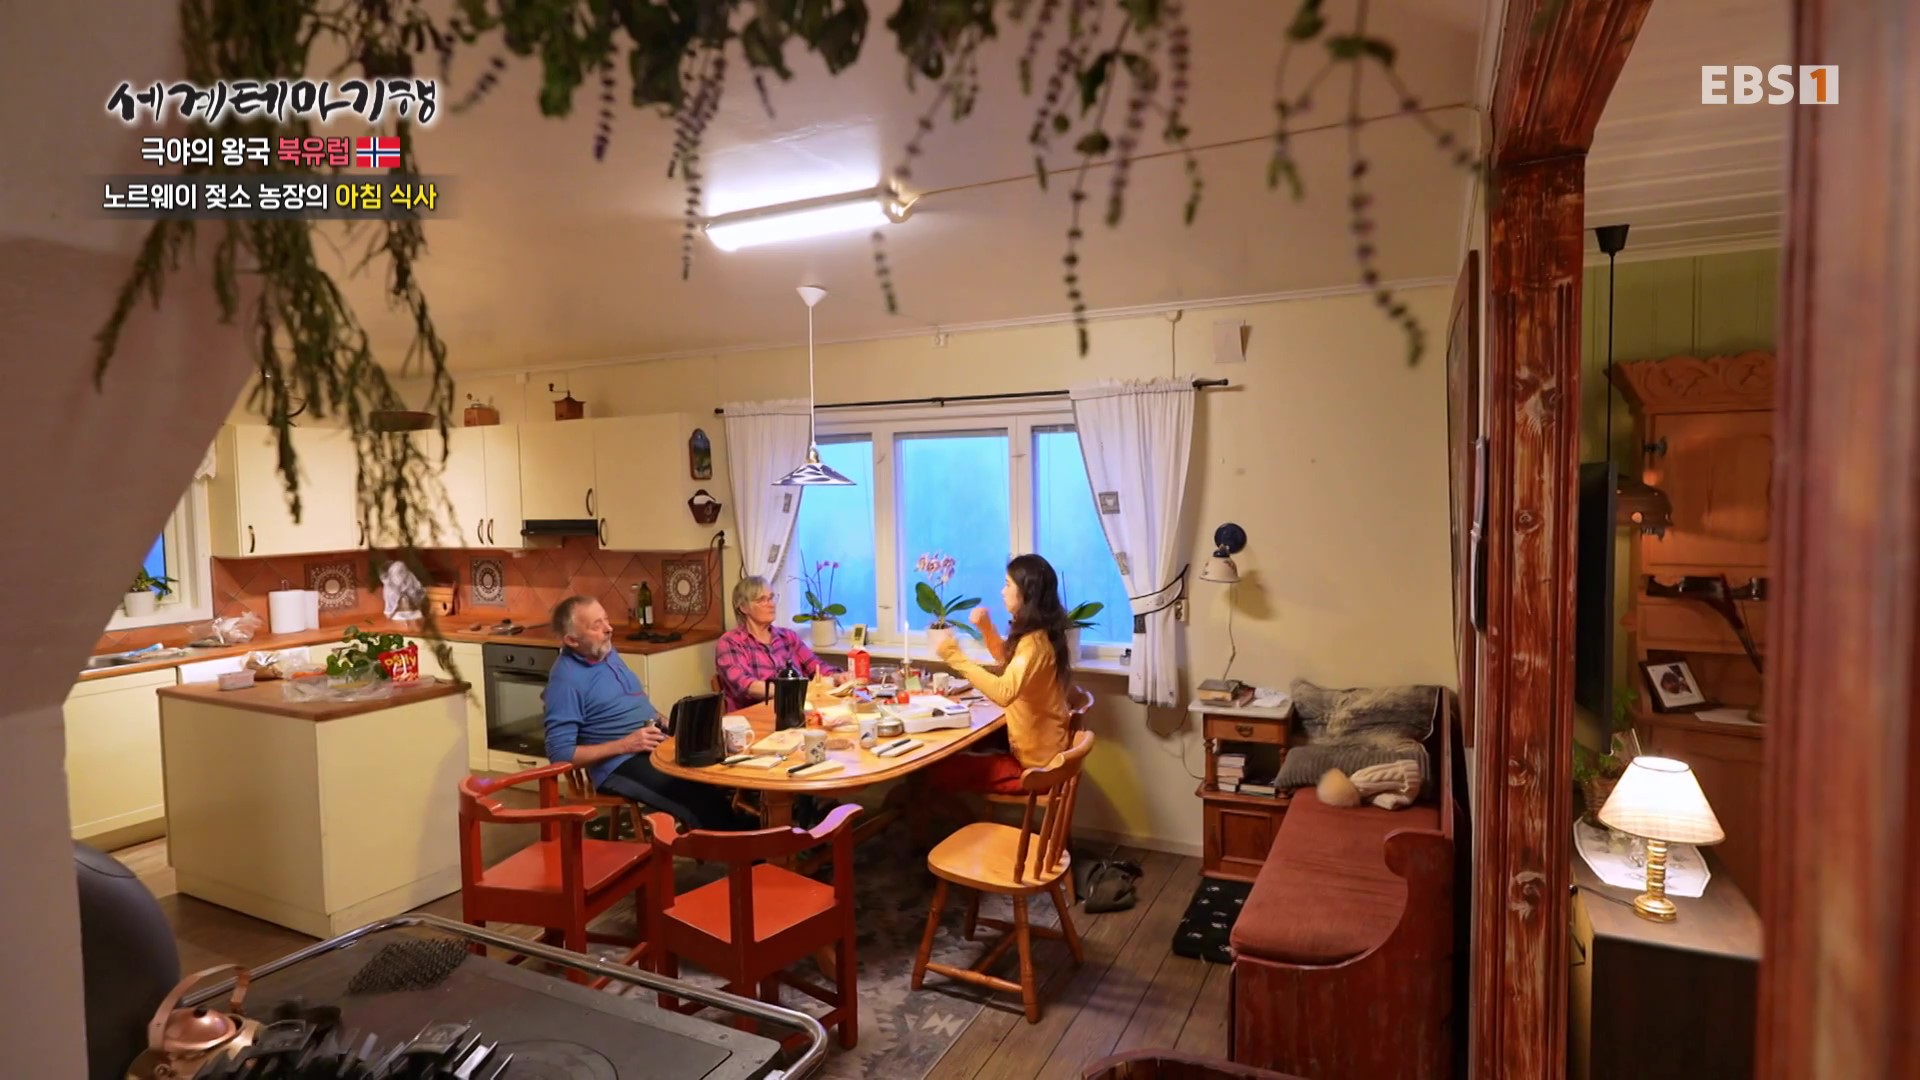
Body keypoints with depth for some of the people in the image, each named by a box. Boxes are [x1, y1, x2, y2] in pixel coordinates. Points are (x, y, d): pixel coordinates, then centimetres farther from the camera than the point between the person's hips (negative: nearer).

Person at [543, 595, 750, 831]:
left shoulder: (607, 651, 11)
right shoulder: (566, 679, -14)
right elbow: (560, 753, -18)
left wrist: (660, 720, 4)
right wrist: (624, 745, -19)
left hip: (658, 742, 8)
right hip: (621, 763, -8)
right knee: (703, 796, -28)